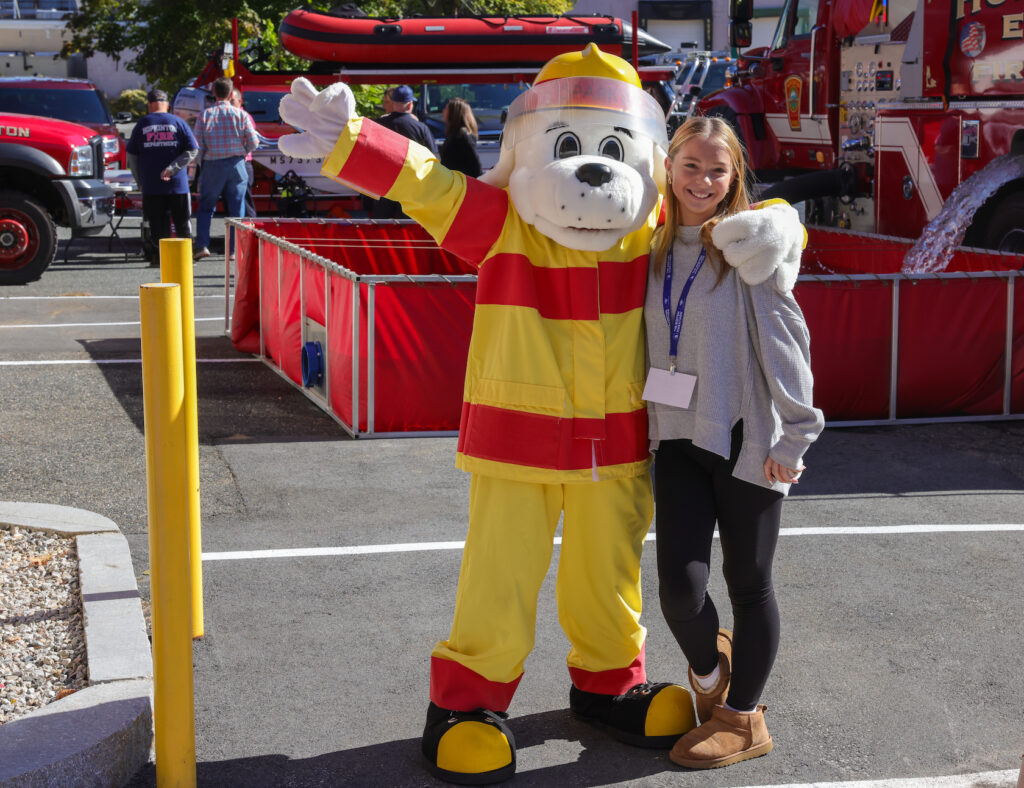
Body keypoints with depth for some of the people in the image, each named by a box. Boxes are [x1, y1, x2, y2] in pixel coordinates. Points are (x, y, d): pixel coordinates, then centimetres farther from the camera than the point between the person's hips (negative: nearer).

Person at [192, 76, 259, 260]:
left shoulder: (205, 115, -4)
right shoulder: (241, 114, -4)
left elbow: (198, 146, -6)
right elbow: (253, 143, -3)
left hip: (213, 166, 0)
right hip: (236, 165, 0)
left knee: (206, 207, 11)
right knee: (236, 209, 7)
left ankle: (202, 245, -1)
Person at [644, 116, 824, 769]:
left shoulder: (750, 244, -7)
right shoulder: (658, 249, 9)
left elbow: (783, 341, -10)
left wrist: (792, 438, -13)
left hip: (747, 438, -4)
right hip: (680, 437, 4)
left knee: (748, 583, 8)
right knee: (680, 583, -6)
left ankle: (741, 718, 25)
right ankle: (708, 671, 26)